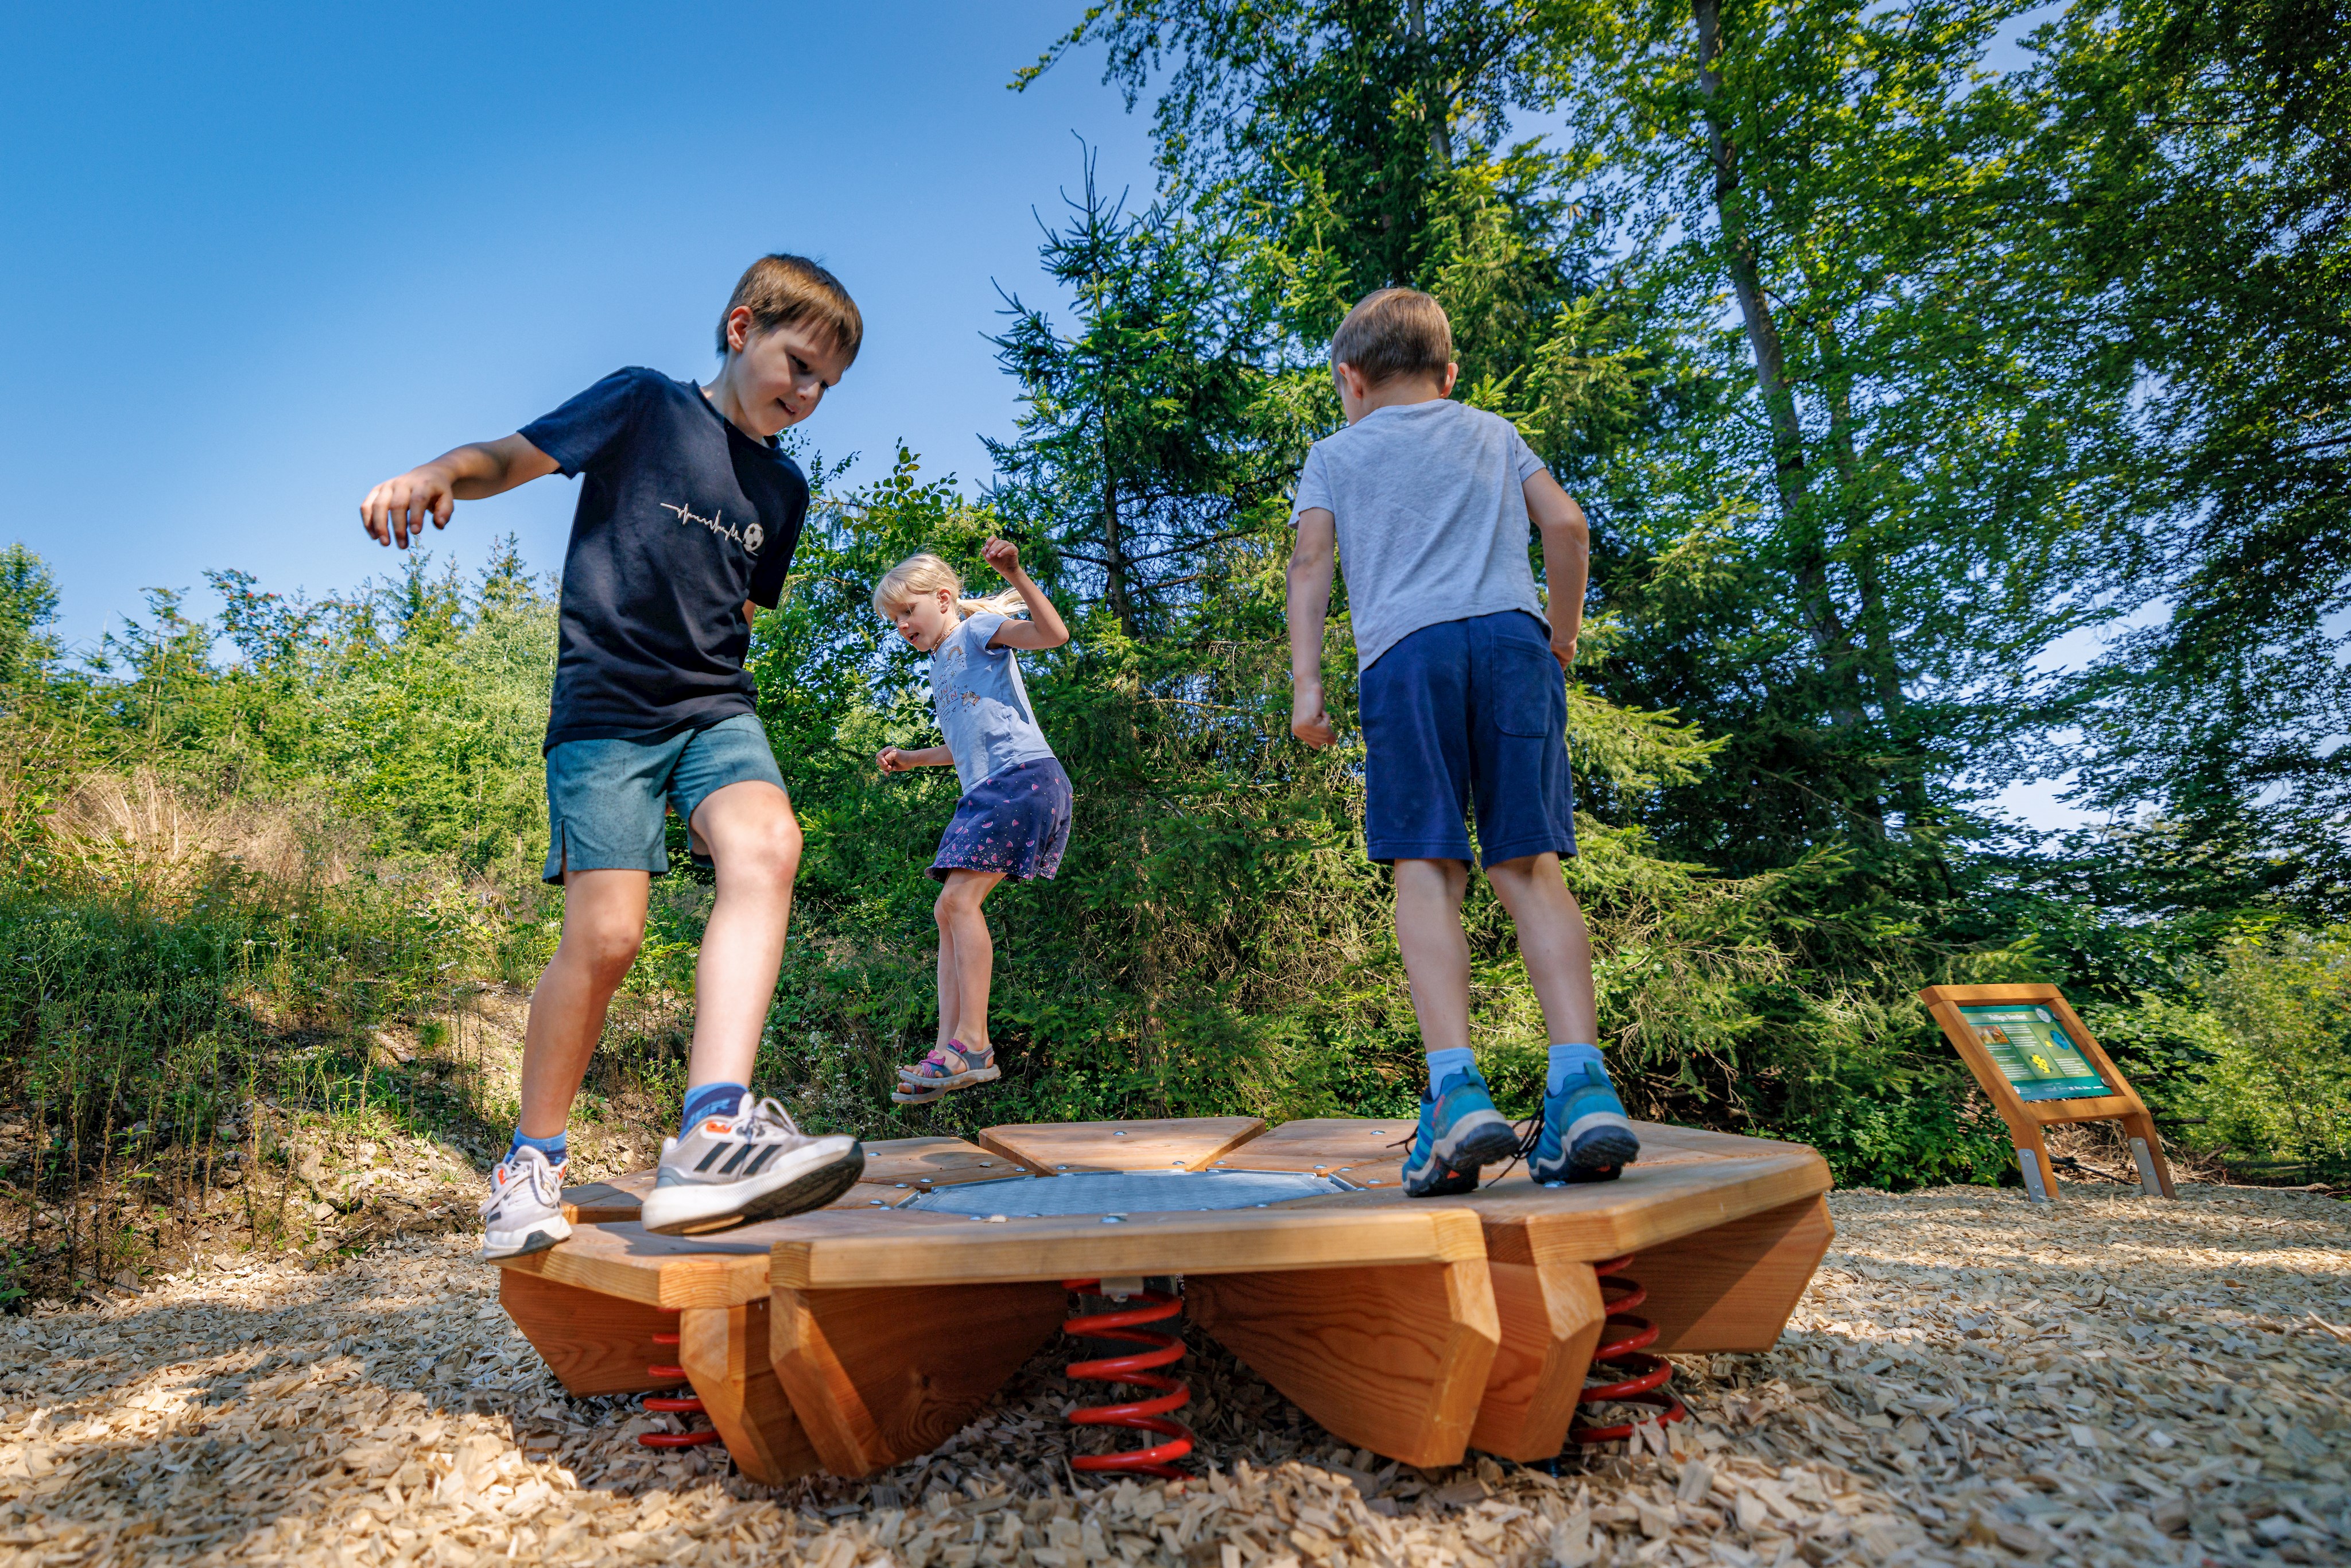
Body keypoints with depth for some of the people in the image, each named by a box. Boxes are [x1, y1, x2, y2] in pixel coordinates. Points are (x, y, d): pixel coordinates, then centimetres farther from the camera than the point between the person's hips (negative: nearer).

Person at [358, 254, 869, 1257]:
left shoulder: (783, 489, 18)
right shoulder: (645, 403, 6)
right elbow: (508, 459, 4)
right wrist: (438, 475, -19)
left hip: (714, 706, 4)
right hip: (606, 705, -4)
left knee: (766, 845, -28)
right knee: (605, 935, -12)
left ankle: (712, 1135, -38)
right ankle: (530, 1164, 12)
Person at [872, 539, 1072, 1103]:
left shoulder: (977, 629, 3)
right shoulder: (940, 666, 27)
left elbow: (1054, 633, -15)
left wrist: (1015, 575, -26)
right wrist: (909, 758, 28)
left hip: (1023, 776, -9)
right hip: (983, 793, 9)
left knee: (959, 898, -18)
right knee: (950, 910, 2)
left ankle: (973, 1044, -15)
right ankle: (950, 1047, 4)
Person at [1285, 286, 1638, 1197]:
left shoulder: (1336, 453, 22)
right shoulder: (1494, 434, 29)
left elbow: (1310, 561, 8)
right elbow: (1566, 524, 18)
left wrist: (1305, 682, 2)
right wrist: (1563, 634, 27)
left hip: (1405, 650, -2)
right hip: (1513, 638, 2)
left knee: (1425, 869, -8)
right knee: (1528, 866, -3)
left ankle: (1457, 1088, -21)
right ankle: (1582, 1081, -15)